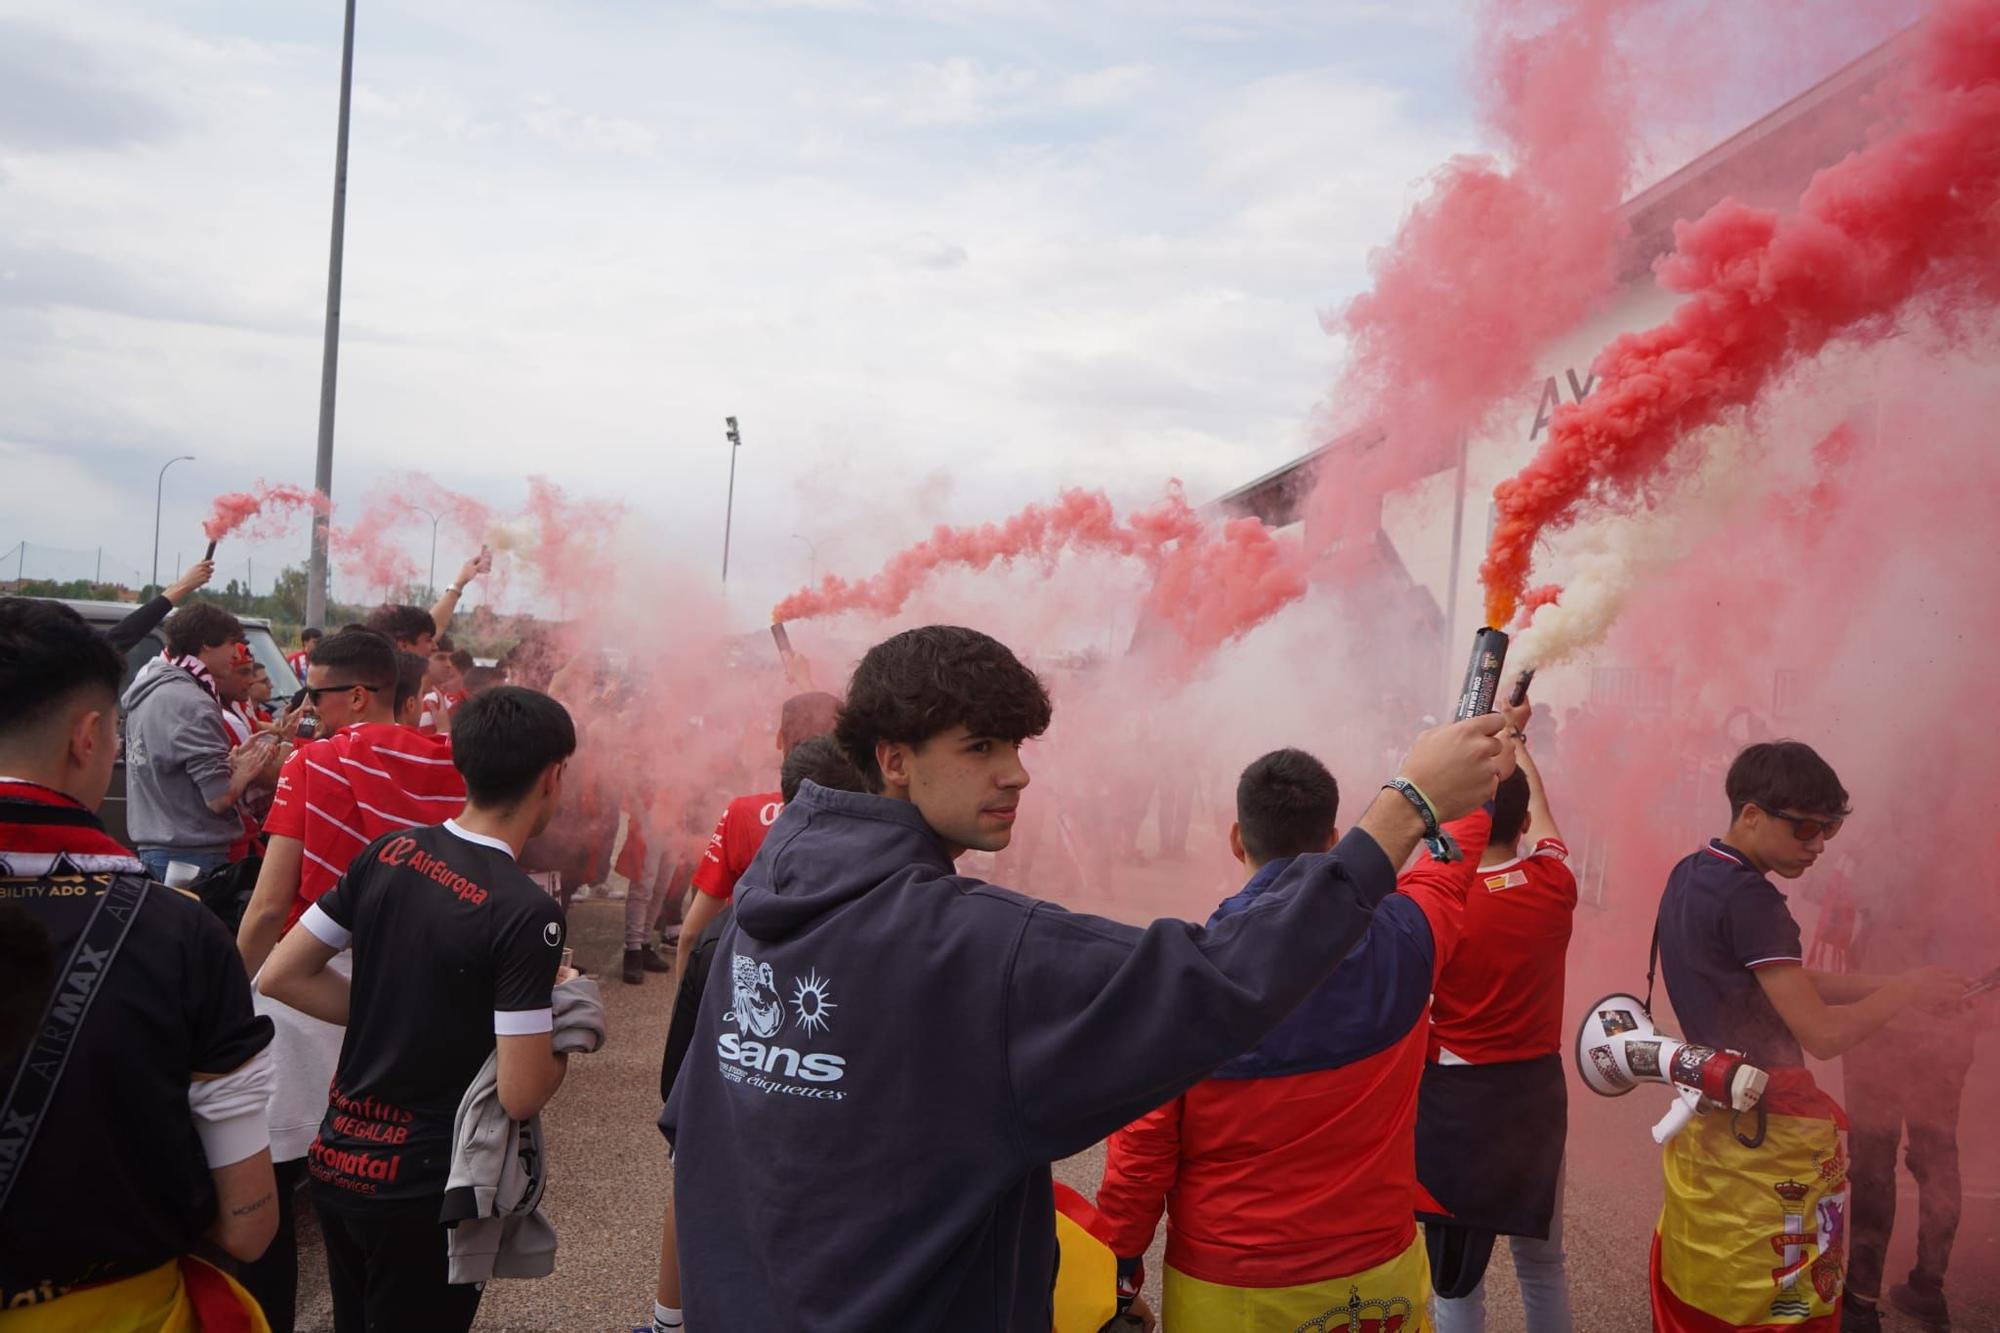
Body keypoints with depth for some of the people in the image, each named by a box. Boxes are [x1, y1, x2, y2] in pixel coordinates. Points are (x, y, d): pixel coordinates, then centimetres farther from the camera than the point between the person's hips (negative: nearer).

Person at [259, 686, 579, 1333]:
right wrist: (565, 1025, -5)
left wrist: (392, 1015, 6)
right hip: (420, 1187, -6)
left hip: (337, 1158, 6)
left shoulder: (388, 851, -4)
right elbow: (522, 1094, -23)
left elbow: (282, 976, 3)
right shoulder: (527, 912, -23)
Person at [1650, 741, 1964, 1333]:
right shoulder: (1749, 898, -21)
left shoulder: (1691, 876, 7)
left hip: (1708, 1116, 9)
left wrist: (1888, 987, 6)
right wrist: (1908, 988, -7)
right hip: (1764, 1130, -9)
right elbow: (1824, 1034, -21)